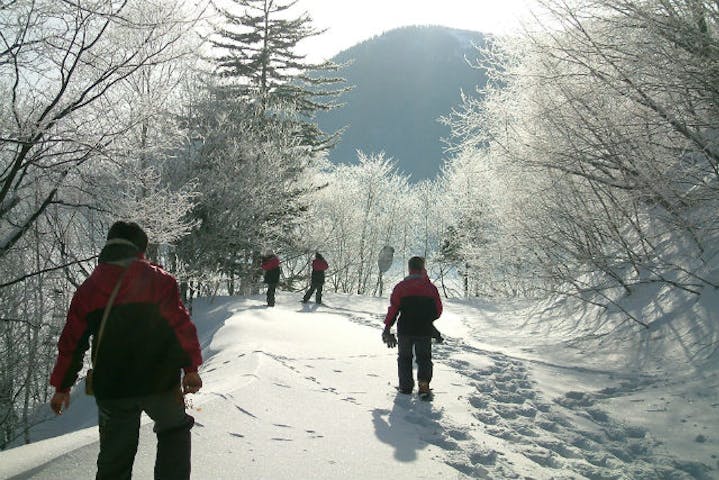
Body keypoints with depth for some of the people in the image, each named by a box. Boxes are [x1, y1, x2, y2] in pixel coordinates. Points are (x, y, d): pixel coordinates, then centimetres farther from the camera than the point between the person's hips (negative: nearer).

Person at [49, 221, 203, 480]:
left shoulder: (88, 288, 4)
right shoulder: (157, 278, -5)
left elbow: (71, 341, 7)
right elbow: (181, 324, -10)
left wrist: (61, 386, 18)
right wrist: (191, 366, -2)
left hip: (111, 389, 3)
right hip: (159, 381, -2)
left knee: (115, 454, 16)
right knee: (174, 431, 20)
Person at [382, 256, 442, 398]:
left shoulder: (401, 287, -5)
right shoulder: (431, 287, -1)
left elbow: (393, 308, -8)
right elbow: (438, 310, 5)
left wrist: (387, 326, 0)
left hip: (405, 330, -1)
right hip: (425, 330, 1)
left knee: (404, 358, 15)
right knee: (424, 358, 11)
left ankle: (406, 386, 13)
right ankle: (423, 384, -6)